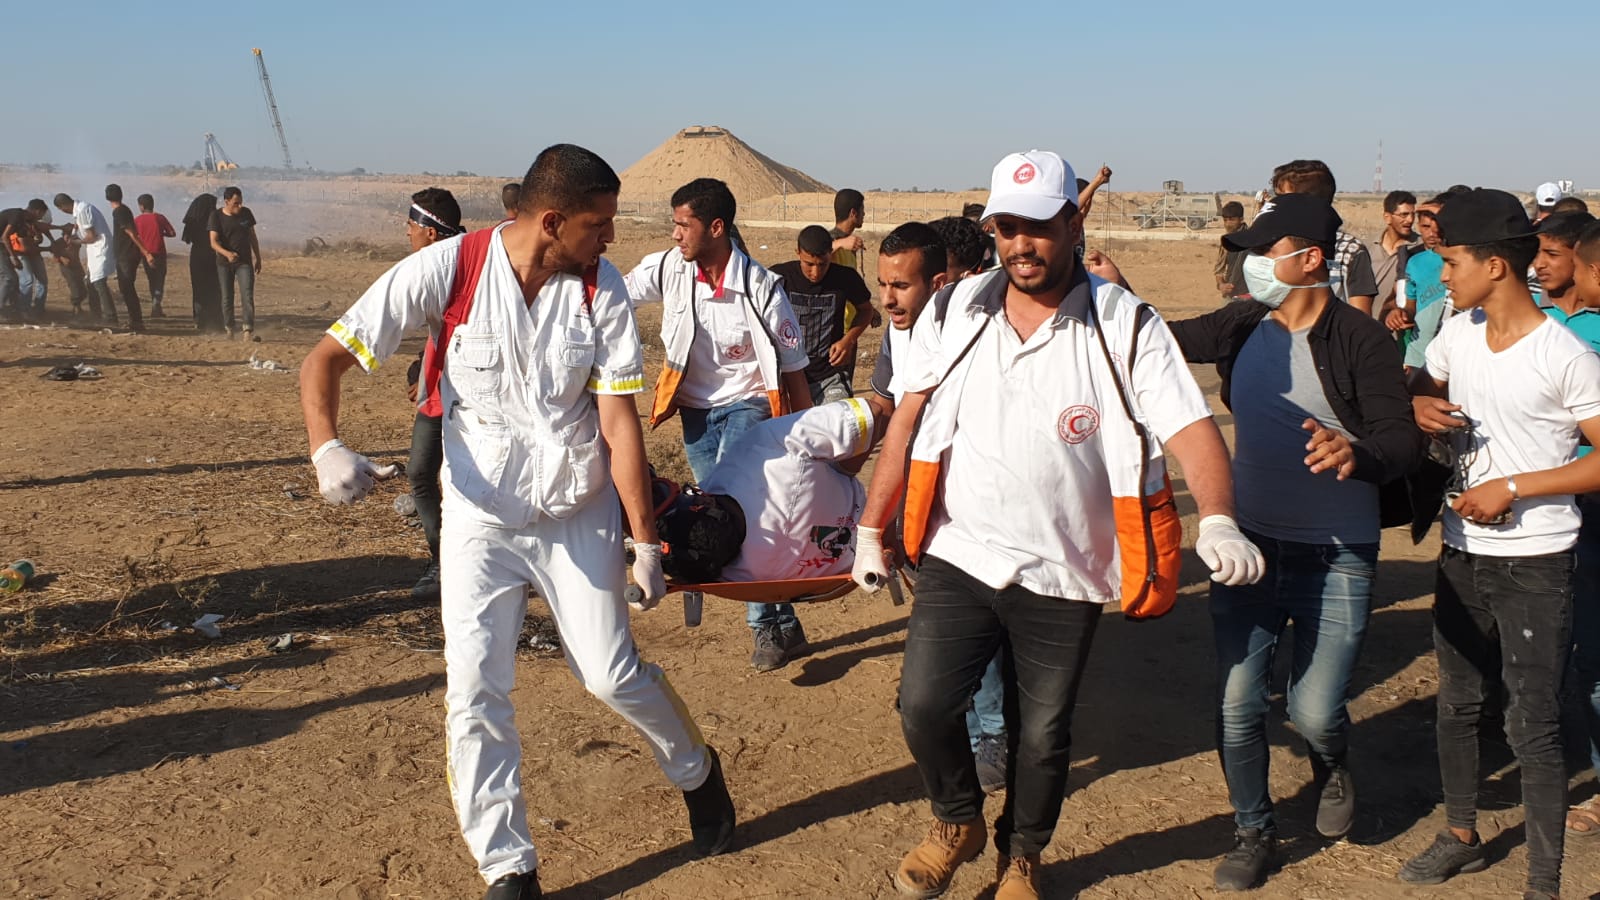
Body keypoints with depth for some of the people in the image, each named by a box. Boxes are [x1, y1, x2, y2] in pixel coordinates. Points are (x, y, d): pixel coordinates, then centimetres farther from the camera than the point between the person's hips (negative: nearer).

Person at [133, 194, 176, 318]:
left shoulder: (137, 220, -2)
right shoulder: (160, 218, -5)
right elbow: (172, 233, -5)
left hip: (146, 255, 2)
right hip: (160, 254, -2)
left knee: (152, 281, 16)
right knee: (159, 281, 2)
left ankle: (156, 308, 18)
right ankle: (156, 305, -15)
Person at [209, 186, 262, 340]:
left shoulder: (246, 213, 1)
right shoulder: (216, 216, -8)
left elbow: (252, 237, 13)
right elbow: (214, 242, -16)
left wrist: (258, 258, 15)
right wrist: (227, 253, -35)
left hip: (244, 261, 1)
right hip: (224, 263, -1)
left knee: (248, 296, -13)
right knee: (226, 298, 7)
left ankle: (249, 331, -20)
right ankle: (230, 327, 23)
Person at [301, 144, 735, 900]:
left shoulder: (601, 288, -11)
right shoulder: (449, 268, -16)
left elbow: (619, 422, -9)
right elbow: (327, 358, -12)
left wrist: (646, 541, -9)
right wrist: (326, 448, -30)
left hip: (579, 517, 1)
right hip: (479, 517, 0)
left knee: (612, 675, 0)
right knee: (474, 697, -3)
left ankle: (696, 771, 32)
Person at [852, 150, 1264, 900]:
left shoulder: (1125, 326, -8)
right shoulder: (952, 312, 0)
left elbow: (1190, 427, -16)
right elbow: (908, 423, 4)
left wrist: (1217, 521, -34)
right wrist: (869, 530, 5)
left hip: (1064, 576, -1)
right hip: (958, 557, 2)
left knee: (1042, 734, 11)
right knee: (923, 705, -8)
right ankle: (958, 823, 25)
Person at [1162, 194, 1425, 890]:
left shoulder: (1360, 340, -13)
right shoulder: (1241, 328, 1)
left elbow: (1406, 445, -16)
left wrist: (1356, 454, -38)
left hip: (1336, 560, -4)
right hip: (1248, 546, 4)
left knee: (1314, 712, -3)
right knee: (1237, 706, 3)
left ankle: (1332, 767, 34)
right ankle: (1253, 830, 26)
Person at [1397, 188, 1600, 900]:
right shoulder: (1458, 333, 2)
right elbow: (1413, 391, 16)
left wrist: (1512, 487, -19)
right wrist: (1419, 408, -7)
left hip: (1534, 564, -6)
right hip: (1462, 553, 7)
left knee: (1533, 727, -1)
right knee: (1457, 706, 18)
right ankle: (1461, 838, 37)